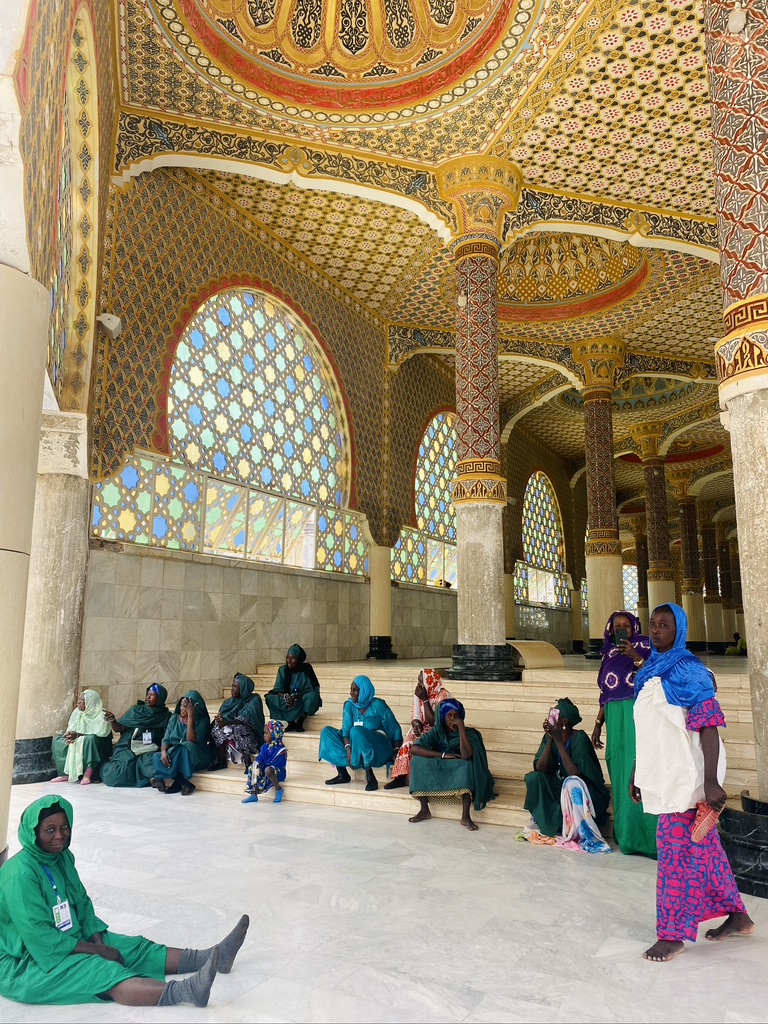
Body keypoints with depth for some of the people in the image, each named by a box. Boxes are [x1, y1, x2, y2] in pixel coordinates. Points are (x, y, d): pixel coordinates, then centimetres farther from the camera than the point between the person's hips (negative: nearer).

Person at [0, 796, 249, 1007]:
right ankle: (185, 991, -50)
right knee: (102, 972, -30)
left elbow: (82, 904, 9)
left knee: (135, 948, -4)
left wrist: (98, 941, -8)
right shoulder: (20, 874, -25)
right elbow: (39, 937, -26)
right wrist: (96, 950, -19)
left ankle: (212, 957, -11)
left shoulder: (62, 856, 2)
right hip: (26, 964, -9)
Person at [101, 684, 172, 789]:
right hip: (128, 749, 0)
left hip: (149, 751, 0)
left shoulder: (165, 716, 3)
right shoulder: (135, 710, 7)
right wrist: (112, 720, -16)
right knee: (116, 775, -24)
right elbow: (118, 728, 3)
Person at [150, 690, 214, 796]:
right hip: (175, 757, 5)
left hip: (197, 758, -5)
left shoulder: (202, 720, -8)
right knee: (156, 757, -24)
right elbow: (166, 740, 4)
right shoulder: (174, 719, 8)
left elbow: (191, 741, -21)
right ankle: (184, 783, -33)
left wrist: (190, 716, -23)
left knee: (187, 746, -37)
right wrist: (163, 751, -19)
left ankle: (168, 780, -26)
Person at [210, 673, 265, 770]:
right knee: (216, 728, -21)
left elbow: (245, 719, -21)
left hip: (249, 736, -6)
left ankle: (247, 762, -28)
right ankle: (220, 761, -14)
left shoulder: (254, 699, -7)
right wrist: (220, 720, -25)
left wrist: (227, 722, -35)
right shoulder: (229, 701, 12)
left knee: (228, 729, -34)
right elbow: (222, 716, 0)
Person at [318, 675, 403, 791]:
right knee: (327, 732, -4)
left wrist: (396, 751, -15)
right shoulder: (349, 705, 3)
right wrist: (348, 750, -21)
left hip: (379, 749, -6)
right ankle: (342, 774, -10)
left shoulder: (378, 705, -9)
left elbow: (394, 729, -6)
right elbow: (346, 729, -5)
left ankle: (370, 777, -32)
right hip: (356, 749, 6)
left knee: (356, 731, -33)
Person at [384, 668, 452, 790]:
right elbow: (416, 717, 0)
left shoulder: (443, 695, -18)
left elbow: (434, 722, -23)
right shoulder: (419, 693, 1)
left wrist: (425, 699, -24)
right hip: (423, 729, 5)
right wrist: (416, 724, -23)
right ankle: (401, 776, -22)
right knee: (409, 742, -24)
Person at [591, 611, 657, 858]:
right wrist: (598, 724, 16)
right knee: (621, 775, 8)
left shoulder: (644, 647, 1)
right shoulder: (609, 654, 15)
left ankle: (647, 835, -1)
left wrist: (636, 658, -21)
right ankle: (627, 833, 17)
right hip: (615, 719, 5)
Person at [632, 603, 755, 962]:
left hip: (685, 777, -8)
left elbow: (709, 725, -18)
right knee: (703, 847, 17)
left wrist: (711, 781, -24)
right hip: (663, 776, 8)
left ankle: (674, 934, 11)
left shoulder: (688, 671, -12)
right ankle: (737, 915, 32)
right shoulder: (649, 673, 10)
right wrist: (637, 774, 17)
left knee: (678, 849, -1)